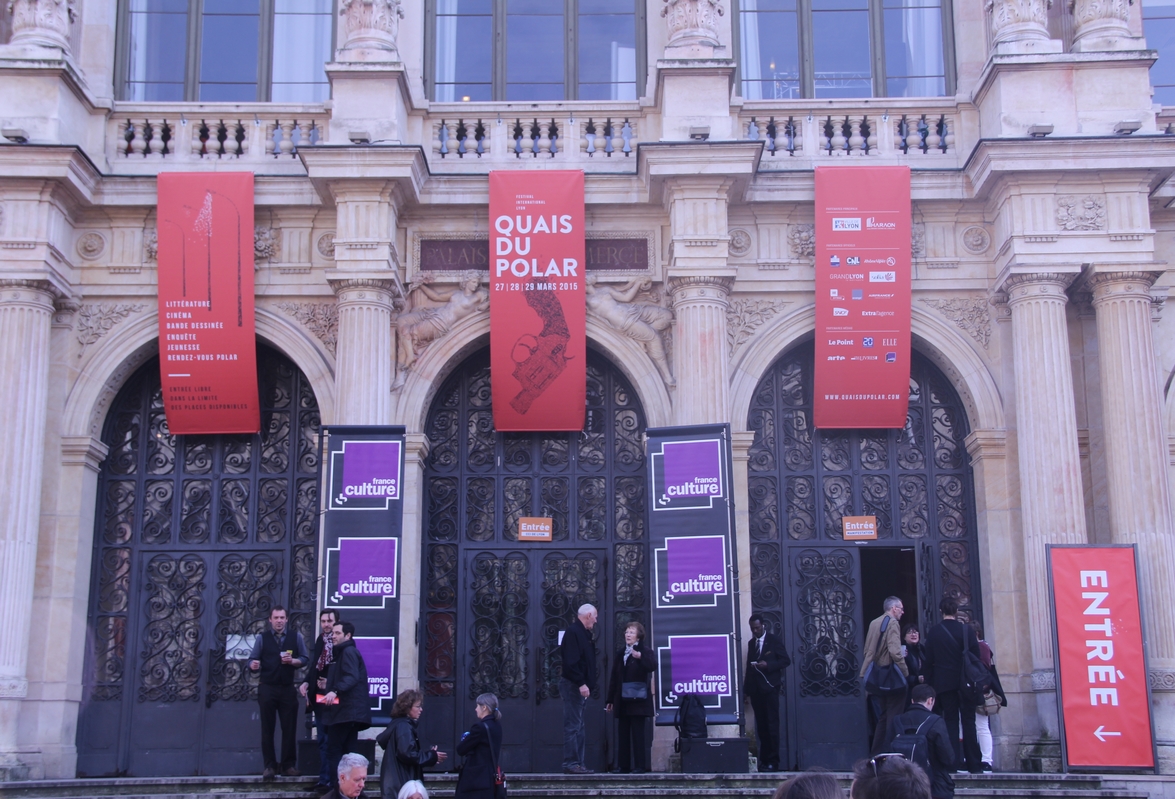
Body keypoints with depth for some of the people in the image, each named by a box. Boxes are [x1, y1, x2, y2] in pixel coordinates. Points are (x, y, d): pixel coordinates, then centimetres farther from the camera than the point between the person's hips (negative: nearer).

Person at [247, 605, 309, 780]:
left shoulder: (296, 636, 3)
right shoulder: (262, 638, 2)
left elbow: (305, 658, 5)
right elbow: (252, 660, -2)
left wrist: (293, 661, -14)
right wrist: (253, 665, -25)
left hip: (288, 689, 0)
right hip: (267, 689, 0)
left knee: (289, 728, 2)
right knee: (267, 729, 3)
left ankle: (288, 765, 10)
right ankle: (270, 765, 10)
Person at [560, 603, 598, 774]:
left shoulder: (584, 633, 18)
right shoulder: (573, 632, -13)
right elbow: (571, 662, -21)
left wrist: (585, 684, 15)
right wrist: (581, 683, -24)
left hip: (580, 687, 10)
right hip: (573, 685, -10)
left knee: (578, 727, 11)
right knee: (572, 726, -10)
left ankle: (578, 763, 14)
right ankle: (571, 763, -9)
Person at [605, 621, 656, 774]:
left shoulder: (645, 651, 0)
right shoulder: (620, 654, 15)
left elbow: (653, 666, -21)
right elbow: (614, 678, 15)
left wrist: (640, 656, -36)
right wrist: (610, 700, 14)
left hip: (638, 700, -6)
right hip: (622, 702, 6)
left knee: (638, 734, -5)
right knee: (622, 734, 6)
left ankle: (640, 766, -3)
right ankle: (623, 766, 10)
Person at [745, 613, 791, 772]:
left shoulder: (774, 640, 2)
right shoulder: (751, 643, 16)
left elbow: (786, 661, -2)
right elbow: (749, 666, 17)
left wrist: (768, 665, -17)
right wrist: (747, 690, 11)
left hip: (769, 688, -5)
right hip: (756, 689, 5)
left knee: (772, 725, -6)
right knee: (761, 727, 4)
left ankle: (773, 761, -4)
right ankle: (763, 760, 6)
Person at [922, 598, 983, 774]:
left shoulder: (934, 632, 0)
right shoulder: (967, 630, -4)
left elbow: (929, 661, 0)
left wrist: (930, 683, 6)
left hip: (944, 684, 1)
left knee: (951, 722, 4)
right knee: (968, 722, 3)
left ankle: (955, 762, -1)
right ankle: (973, 764, 1)